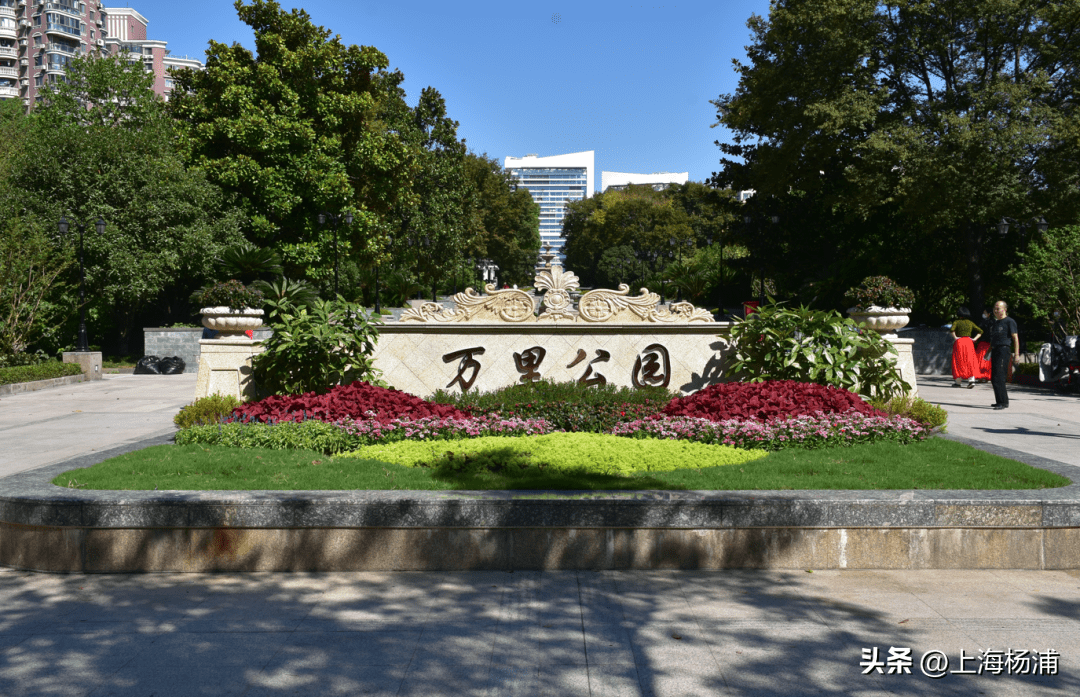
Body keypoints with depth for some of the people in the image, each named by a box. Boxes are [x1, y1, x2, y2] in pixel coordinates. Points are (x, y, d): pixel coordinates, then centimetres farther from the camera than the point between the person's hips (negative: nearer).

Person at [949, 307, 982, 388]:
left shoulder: (957, 322, -2)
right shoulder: (971, 323, 10)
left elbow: (952, 330, -20)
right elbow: (980, 331, 9)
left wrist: (955, 337, -9)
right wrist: (975, 339, 4)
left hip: (959, 342, -3)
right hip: (969, 342, 3)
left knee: (959, 362, 4)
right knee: (970, 361, 4)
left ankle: (957, 382, 4)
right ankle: (971, 380, -11)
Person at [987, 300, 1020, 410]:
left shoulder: (1009, 321, -5)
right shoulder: (995, 322, 20)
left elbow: (1015, 338, -9)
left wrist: (1016, 354, -15)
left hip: (1003, 350, -9)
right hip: (995, 351, 9)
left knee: (998, 378, -15)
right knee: (994, 379, 10)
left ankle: (1003, 402, -13)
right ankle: (1000, 401, 18)